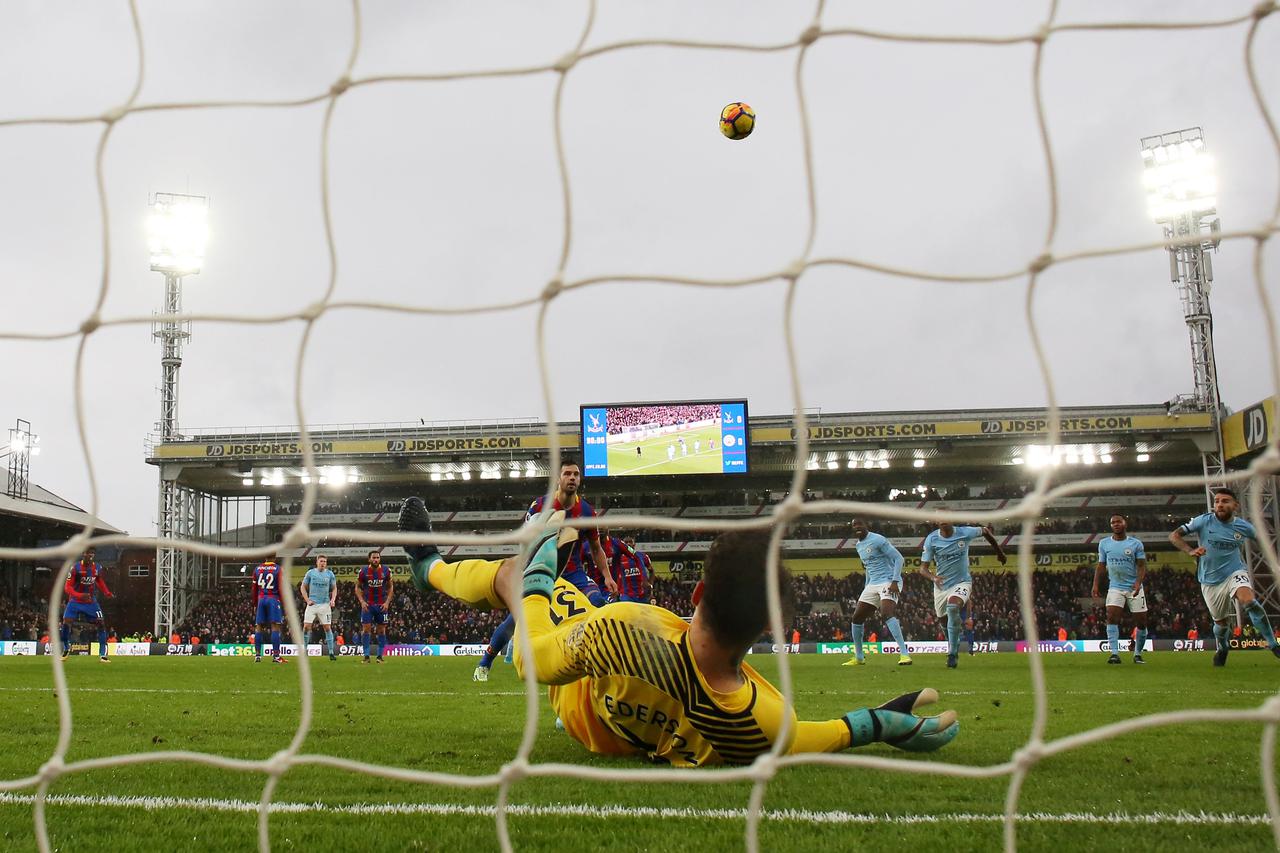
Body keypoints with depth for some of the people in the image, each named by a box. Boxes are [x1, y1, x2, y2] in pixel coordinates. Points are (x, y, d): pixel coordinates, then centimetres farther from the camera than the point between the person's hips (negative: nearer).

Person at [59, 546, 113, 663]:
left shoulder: (98, 568, -3)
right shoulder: (75, 567, -15)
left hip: (91, 602, 2)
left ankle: (102, 654, -3)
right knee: (65, 624, -13)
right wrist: (80, 595, -34)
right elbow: (67, 587, -17)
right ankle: (66, 649, 16)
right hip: (75, 601, -2)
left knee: (101, 624, -10)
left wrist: (107, 593, -3)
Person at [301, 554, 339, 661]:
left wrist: (333, 600, -4)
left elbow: (334, 588, 12)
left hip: (325, 604, 0)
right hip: (312, 604, 0)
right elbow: (303, 587, 9)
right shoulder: (310, 573, 3)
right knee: (306, 626, -7)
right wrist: (307, 600, -2)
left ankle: (331, 652, 5)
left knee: (327, 627, -1)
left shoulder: (330, 574, 5)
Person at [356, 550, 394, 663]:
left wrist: (387, 602, -4)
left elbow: (390, 587, 6)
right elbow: (357, 587, 5)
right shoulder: (363, 571, -5)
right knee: (365, 628, -6)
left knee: (381, 630, 3)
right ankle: (366, 656, -1)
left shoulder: (386, 571, -3)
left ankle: (380, 655, 10)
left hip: (382, 605, 1)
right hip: (367, 605, -1)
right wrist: (362, 601, -8)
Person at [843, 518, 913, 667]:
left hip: (888, 582, -9)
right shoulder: (858, 545, 16)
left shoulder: (878, 540, -11)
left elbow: (898, 558, -14)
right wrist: (866, 587, 23)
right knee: (857, 617, 6)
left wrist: (894, 581, -23)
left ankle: (904, 654, -31)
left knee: (886, 614, -30)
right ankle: (858, 657, 19)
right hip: (872, 584, 9)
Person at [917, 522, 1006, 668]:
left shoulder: (965, 533, -13)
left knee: (952, 607, -31)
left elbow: (985, 531, 9)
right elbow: (923, 567, -9)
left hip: (962, 582, -3)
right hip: (941, 585, 3)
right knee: (945, 618, 13)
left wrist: (999, 552, 19)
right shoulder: (931, 539, -11)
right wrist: (933, 577, -31)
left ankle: (953, 653, -21)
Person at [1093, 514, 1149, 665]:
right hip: (1115, 587, 1)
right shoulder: (1104, 543, 6)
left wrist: (1138, 582, -20)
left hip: (1134, 588, -1)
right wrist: (1096, 584, -1)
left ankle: (1137, 654, 18)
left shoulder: (1136, 544, 0)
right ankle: (1114, 653, -20)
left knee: (1141, 621, 0)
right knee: (1112, 617, -18)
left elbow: (1141, 566, -3)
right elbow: (1101, 566, 10)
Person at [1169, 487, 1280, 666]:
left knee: (1249, 601, -32)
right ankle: (1222, 648, 45)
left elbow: (1260, 539, 16)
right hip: (1210, 580, 1)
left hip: (1235, 572, -1)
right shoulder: (1204, 521, -11)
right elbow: (1174, 535, -15)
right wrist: (1191, 550, -32)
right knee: (1220, 622, 12)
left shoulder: (1243, 526, -5)